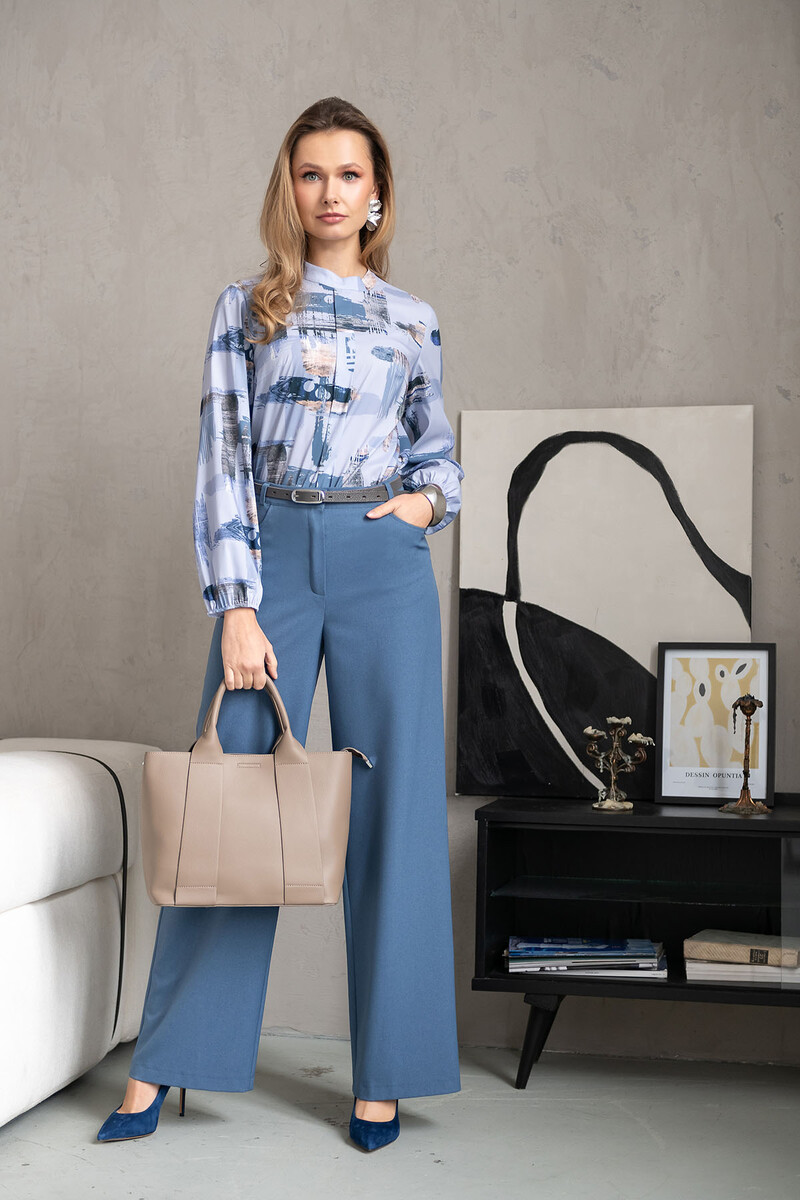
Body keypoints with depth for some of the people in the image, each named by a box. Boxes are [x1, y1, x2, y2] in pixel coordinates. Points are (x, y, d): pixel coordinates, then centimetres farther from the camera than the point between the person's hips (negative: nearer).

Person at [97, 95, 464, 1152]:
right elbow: (224, 459, -1)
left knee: (393, 807, 0)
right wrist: (236, 607, -9)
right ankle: (165, 1064, 12)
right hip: (273, 560, -1)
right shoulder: (246, 307, 7)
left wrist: (428, 500, -3)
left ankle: (384, 1074, 11)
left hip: (385, 564, 1)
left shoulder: (413, 322, 12)